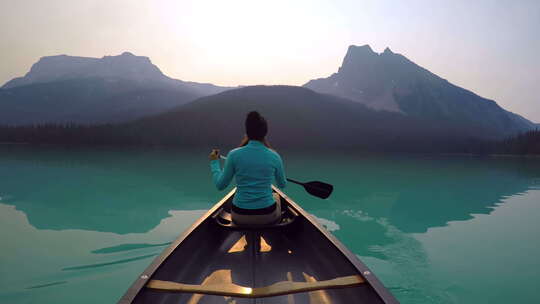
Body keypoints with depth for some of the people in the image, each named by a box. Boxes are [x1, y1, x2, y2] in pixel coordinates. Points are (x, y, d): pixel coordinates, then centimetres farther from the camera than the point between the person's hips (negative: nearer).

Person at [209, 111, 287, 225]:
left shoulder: (234, 155, -12)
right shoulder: (274, 156, -9)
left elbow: (220, 185, -2)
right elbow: (282, 185, 8)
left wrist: (214, 162, 13)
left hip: (240, 217, 0)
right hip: (268, 216, 0)